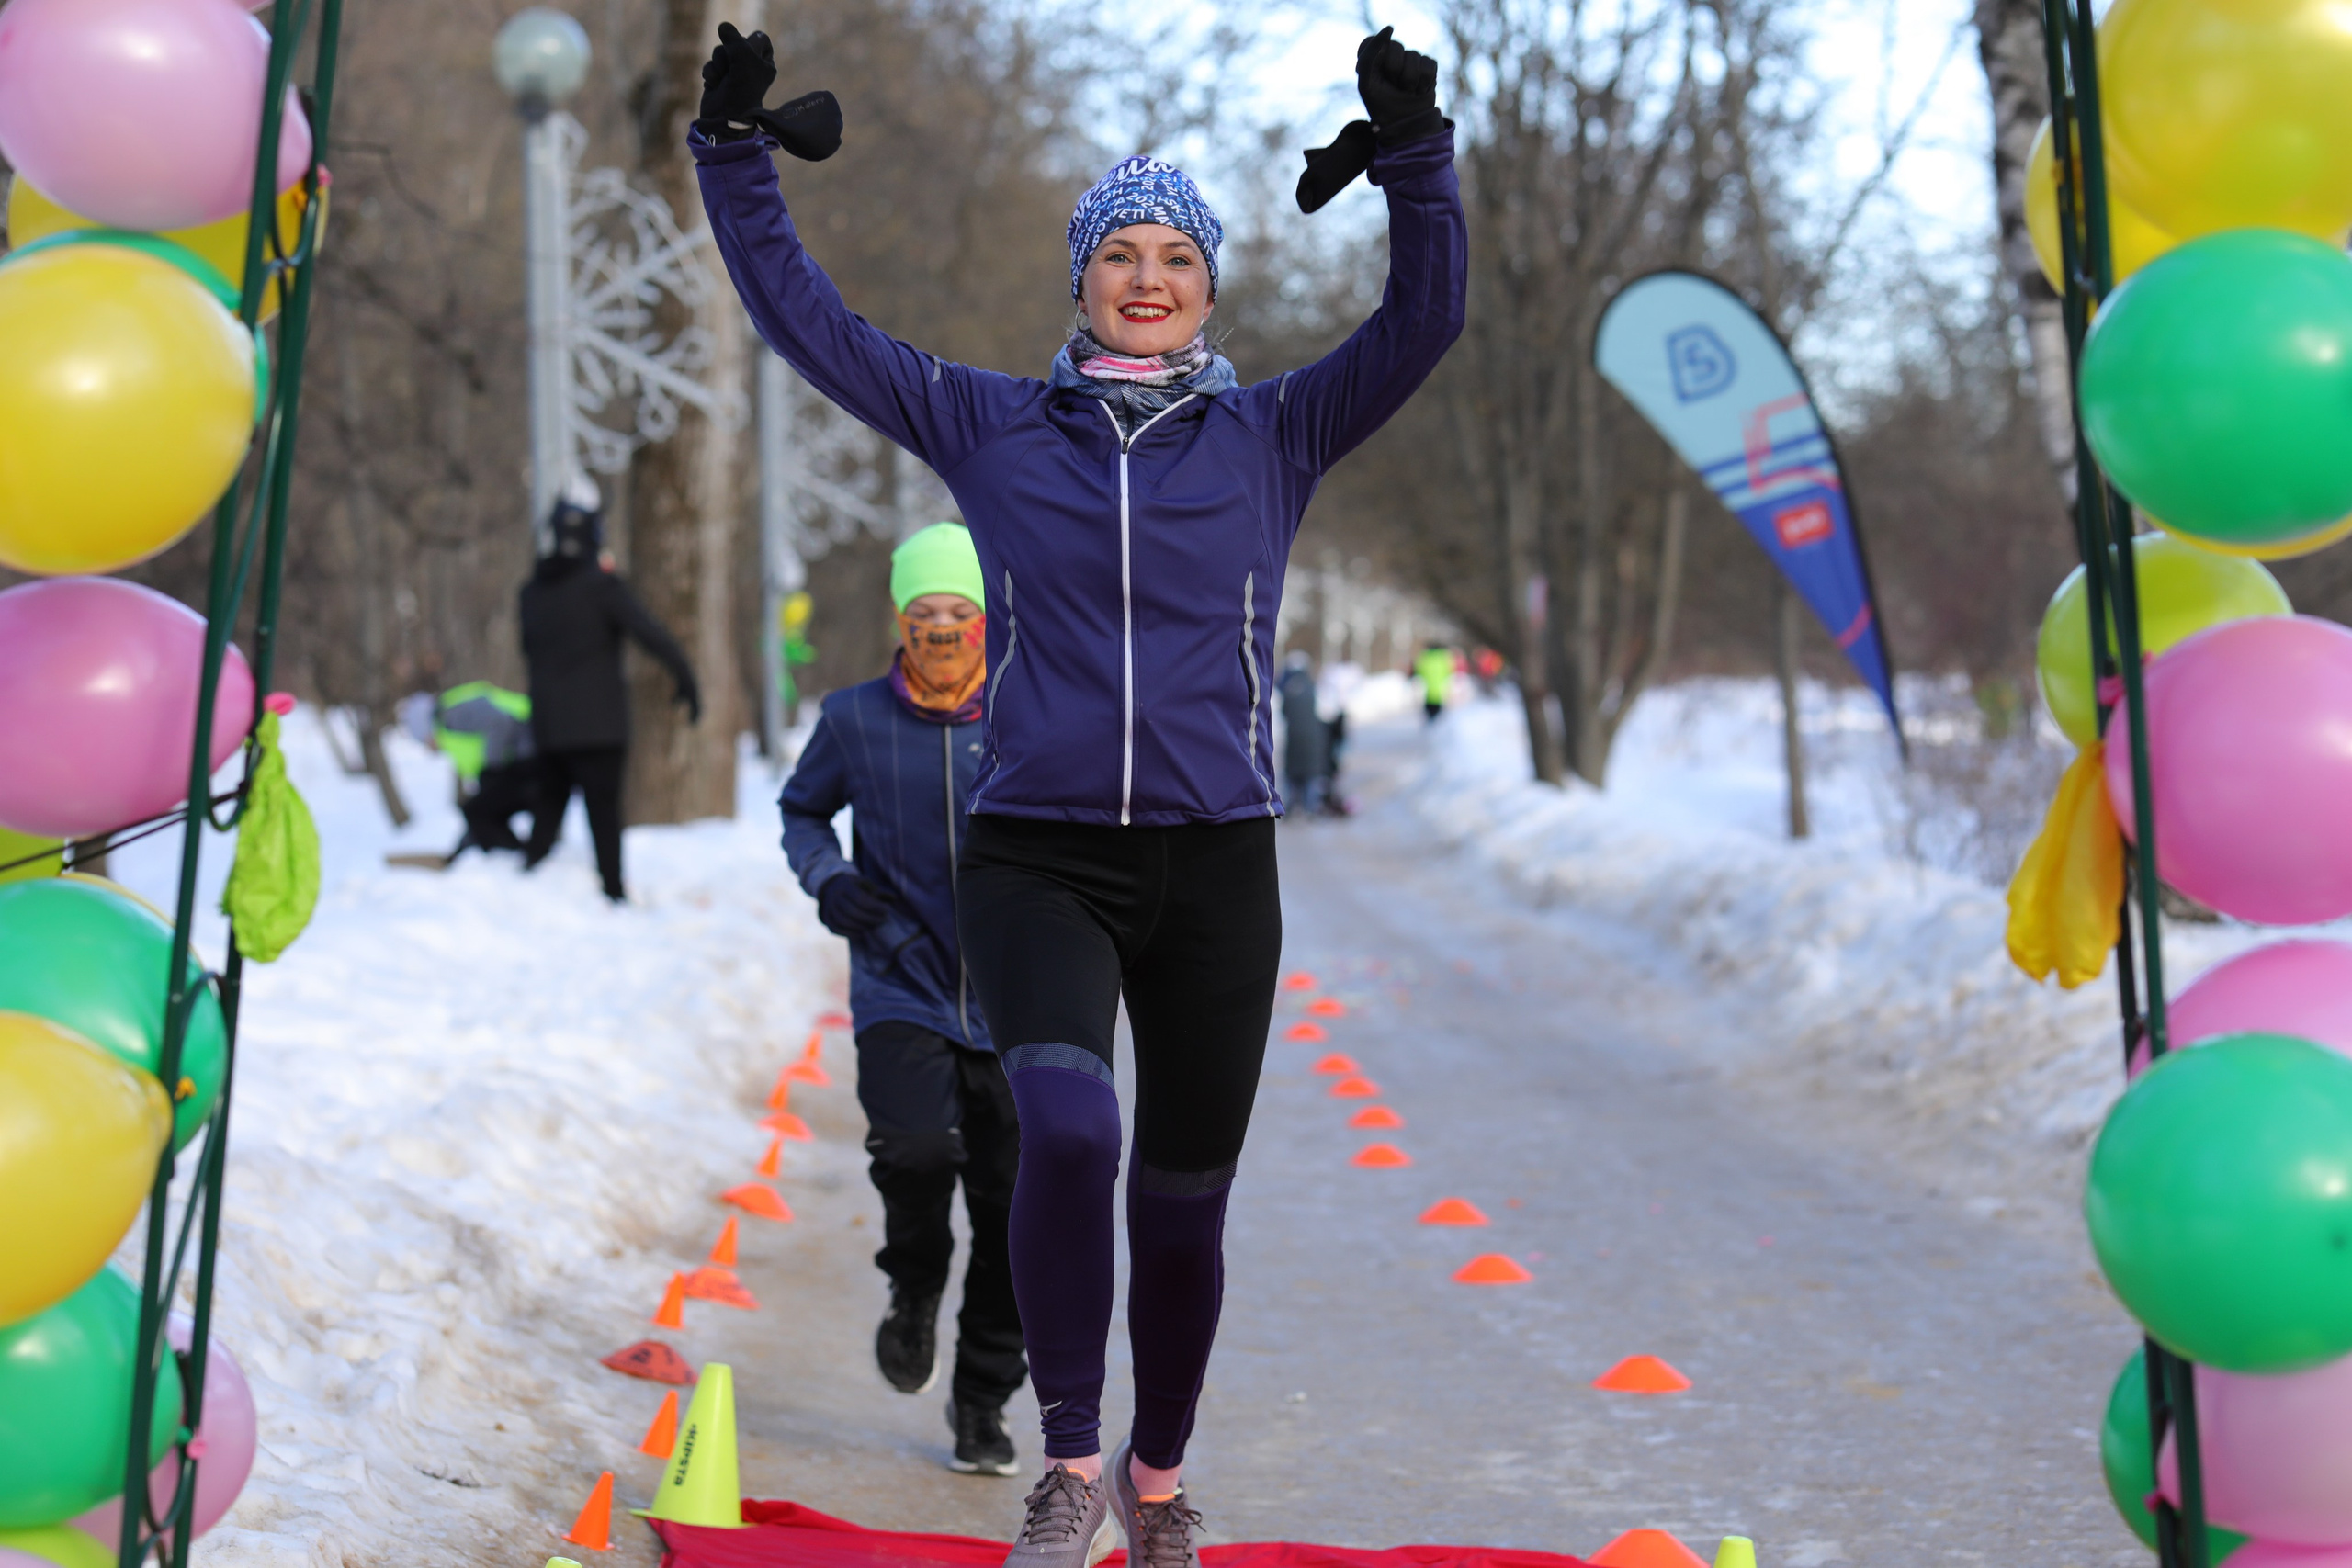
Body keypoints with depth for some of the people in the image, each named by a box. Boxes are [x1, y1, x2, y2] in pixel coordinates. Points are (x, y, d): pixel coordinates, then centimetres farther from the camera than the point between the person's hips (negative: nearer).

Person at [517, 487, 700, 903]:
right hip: (598, 724, -5)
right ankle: (613, 892, -6)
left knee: (549, 806, 15)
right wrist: (687, 682, -10)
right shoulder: (601, 586, -11)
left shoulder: (532, 590, 9)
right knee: (603, 809, -4)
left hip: (547, 725, 5)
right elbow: (653, 635, -16)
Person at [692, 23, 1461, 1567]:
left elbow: (1424, 323, -4)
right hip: (1036, 860, -1)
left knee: (1182, 1206, 8)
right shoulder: (992, 427, 8)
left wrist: (1417, 162, -17)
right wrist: (738, 155, -1)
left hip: (1214, 869, 1)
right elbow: (805, 317, 8)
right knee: (1066, 1132, -27)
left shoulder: (1273, 435, 7)